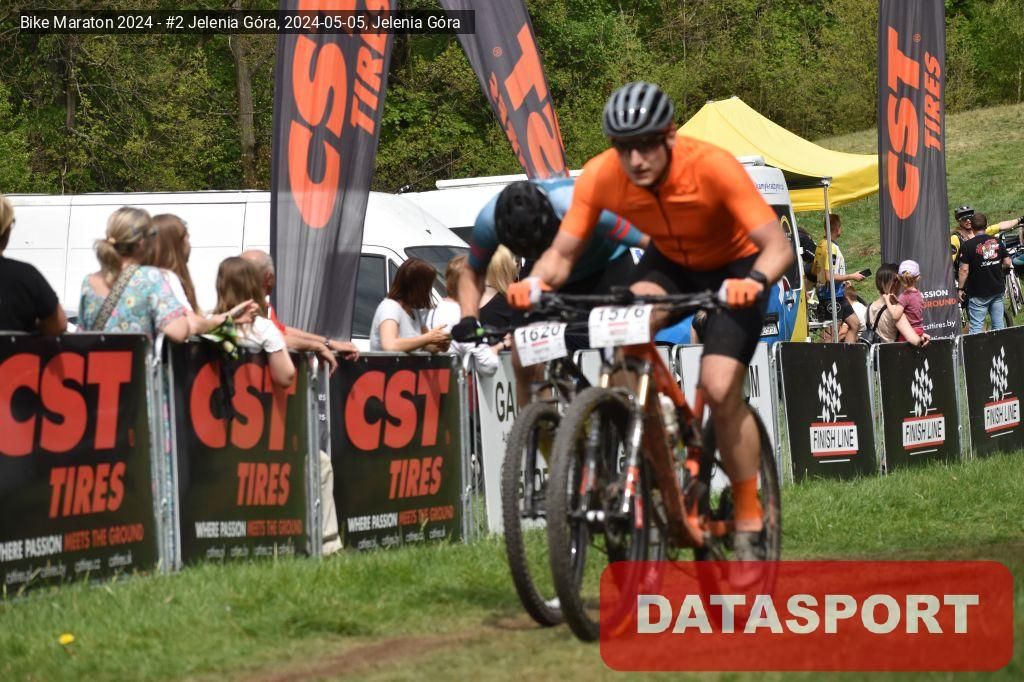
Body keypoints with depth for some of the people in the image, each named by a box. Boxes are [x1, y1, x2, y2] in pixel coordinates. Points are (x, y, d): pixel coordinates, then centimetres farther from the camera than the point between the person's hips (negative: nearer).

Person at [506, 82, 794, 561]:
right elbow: (562, 253, -17)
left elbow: (778, 246, -35)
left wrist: (754, 281, -56)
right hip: (668, 263, 3)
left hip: (733, 268, -3)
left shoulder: (713, 167, -34)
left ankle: (750, 524, -4)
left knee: (720, 390, -19)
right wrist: (535, 282, -39)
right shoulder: (600, 177, -24)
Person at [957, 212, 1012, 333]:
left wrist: (960, 288, -5)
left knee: (976, 326, -1)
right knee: (999, 323, 10)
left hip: (979, 293, -5)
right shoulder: (997, 242, 3)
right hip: (998, 289, 5)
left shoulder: (968, 245, -13)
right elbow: (1007, 263, 6)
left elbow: (964, 269, -15)